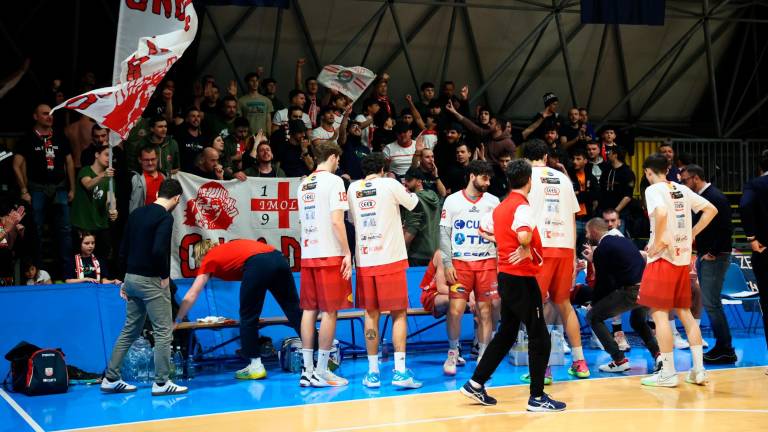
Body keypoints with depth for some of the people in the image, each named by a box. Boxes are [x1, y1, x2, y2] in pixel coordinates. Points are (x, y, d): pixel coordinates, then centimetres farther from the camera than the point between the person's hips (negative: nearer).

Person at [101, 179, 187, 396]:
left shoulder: (137, 213, 11)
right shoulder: (165, 217, -13)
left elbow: (123, 249, 13)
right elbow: (158, 250, -26)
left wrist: (127, 279, 18)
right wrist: (165, 276, -12)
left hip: (132, 278, 8)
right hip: (151, 281, -8)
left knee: (129, 331, 15)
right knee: (163, 332, 1)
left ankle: (111, 379, 17)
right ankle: (161, 383, 3)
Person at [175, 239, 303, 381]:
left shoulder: (209, 260, 22)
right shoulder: (228, 247, 37)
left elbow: (191, 296, 22)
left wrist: (176, 321, 30)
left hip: (258, 265, -6)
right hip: (278, 258, 6)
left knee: (248, 317, 9)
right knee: (294, 311, 9)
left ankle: (256, 366, 10)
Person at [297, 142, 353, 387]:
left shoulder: (303, 184, 14)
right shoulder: (333, 181, -7)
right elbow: (337, 220, -15)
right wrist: (347, 253, -12)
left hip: (307, 254, 7)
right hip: (330, 255, -7)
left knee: (309, 310, 8)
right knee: (330, 312, -2)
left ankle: (307, 370, 9)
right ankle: (321, 372, -1)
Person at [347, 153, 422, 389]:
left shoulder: (353, 188, 8)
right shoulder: (390, 184, -2)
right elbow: (412, 203, 13)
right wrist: (410, 192, 34)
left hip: (364, 259, 4)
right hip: (390, 258, -3)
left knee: (371, 314, 10)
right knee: (399, 314, 2)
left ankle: (373, 372, 10)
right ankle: (400, 371, -5)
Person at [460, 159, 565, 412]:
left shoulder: (500, 207, 10)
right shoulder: (522, 207, -16)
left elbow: (486, 230, 26)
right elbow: (524, 235, -34)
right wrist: (526, 248, -15)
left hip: (506, 275, 9)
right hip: (522, 278, -9)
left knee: (506, 334, 18)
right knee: (540, 337, -2)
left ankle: (476, 384, 20)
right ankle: (537, 398, 2)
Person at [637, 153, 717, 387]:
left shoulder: (654, 189, -8)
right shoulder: (682, 189, 12)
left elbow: (661, 213, -28)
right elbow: (711, 210, 14)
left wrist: (657, 242, -17)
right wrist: (691, 234, 14)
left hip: (663, 256, -7)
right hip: (683, 256, 7)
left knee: (659, 312, -2)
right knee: (684, 311, 13)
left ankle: (668, 373, -3)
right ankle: (699, 370, 11)